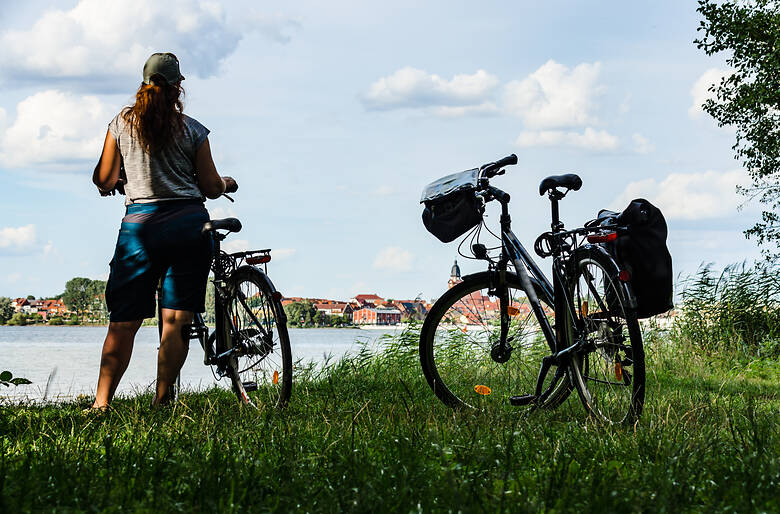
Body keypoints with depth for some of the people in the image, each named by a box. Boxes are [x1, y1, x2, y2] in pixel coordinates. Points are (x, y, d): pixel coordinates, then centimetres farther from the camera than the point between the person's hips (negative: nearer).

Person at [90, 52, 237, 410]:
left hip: (139, 225, 1)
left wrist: (110, 184, 31)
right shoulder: (192, 129, 2)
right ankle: (161, 401, -2)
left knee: (123, 322, 3)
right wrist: (226, 183, 28)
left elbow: (104, 180, 7)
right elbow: (210, 187, 5)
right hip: (189, 223, -1)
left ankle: (101, 403, -5)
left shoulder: (122, 123, 5)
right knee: (177, 320, 1)